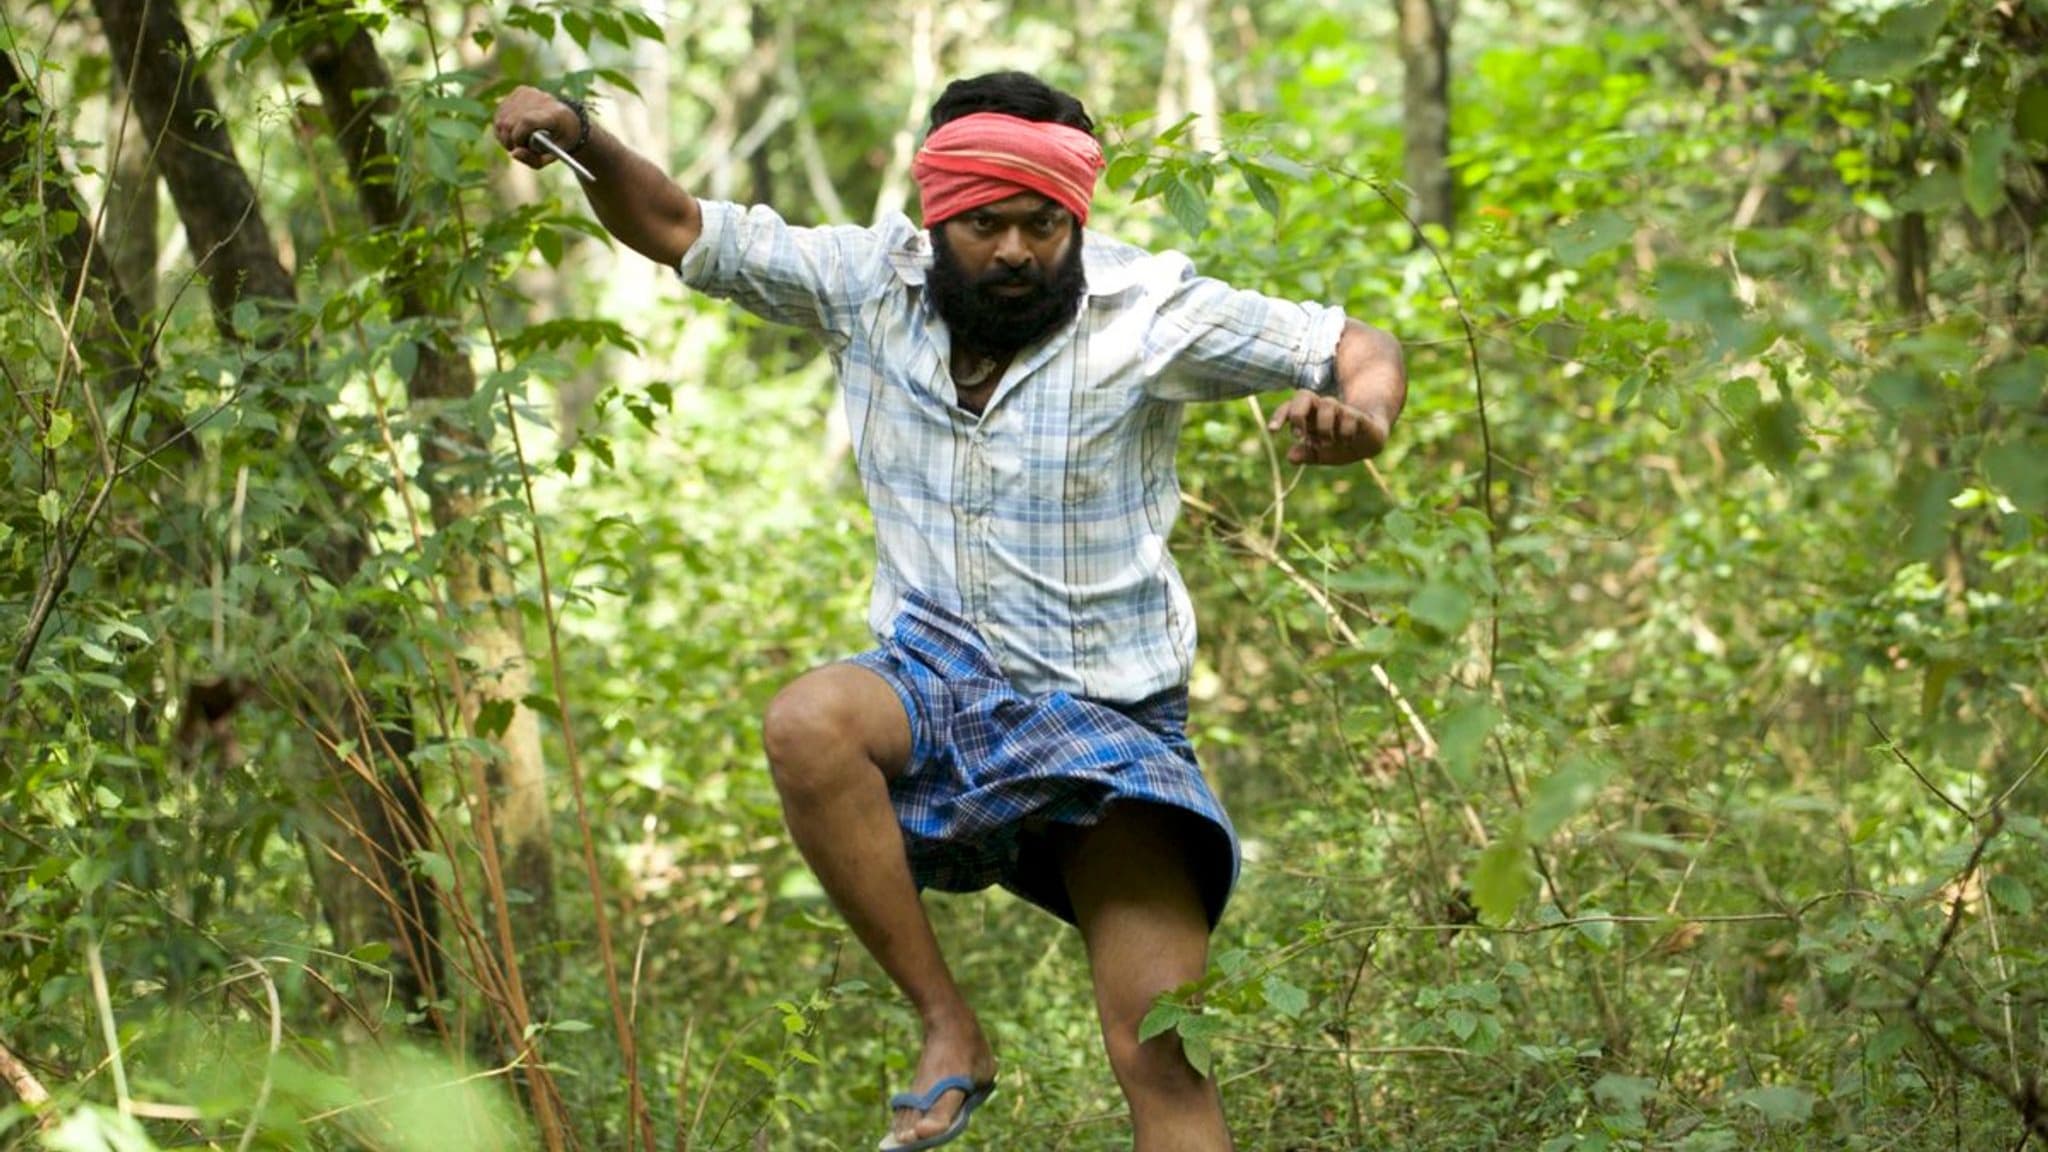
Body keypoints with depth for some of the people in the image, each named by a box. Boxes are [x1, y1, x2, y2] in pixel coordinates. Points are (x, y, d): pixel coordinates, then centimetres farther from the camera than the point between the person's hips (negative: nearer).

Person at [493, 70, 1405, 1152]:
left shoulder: (1146, 312, -9)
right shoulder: (872, 285, -1)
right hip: (935, 684, 2)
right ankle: (949, 1027, -20)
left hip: (1104, 716, -2)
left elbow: (1355, 348, -6)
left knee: (1164, 1056, -12)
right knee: (806, 723, -35)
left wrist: (1361, 407, -30)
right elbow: (681, 231, 6)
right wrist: (581, 139, -12)